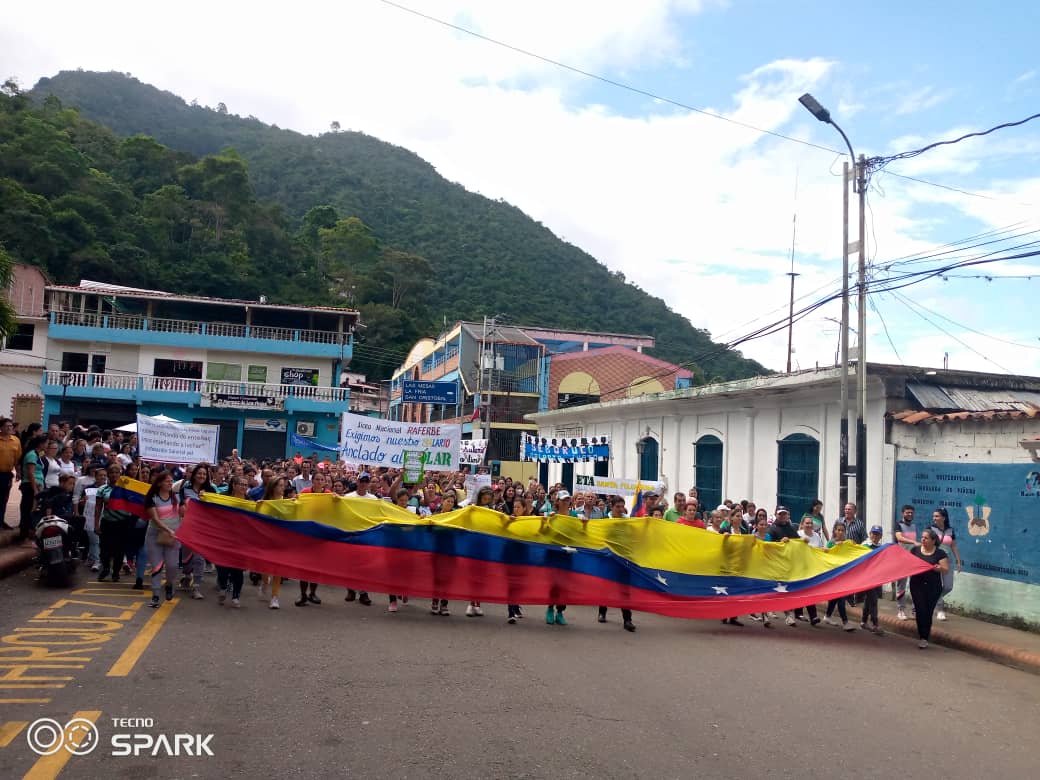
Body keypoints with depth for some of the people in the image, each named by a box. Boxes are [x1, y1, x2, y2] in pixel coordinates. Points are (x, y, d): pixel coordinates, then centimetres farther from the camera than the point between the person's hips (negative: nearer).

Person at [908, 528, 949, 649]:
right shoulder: (915, 549, 5)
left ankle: (924, 637, 17)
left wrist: (939, 568, -26)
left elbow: (945, 569, -6)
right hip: (917, 585, 1)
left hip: (933, 587, -1)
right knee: (921, 610, -7)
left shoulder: (940, 553, -3)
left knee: (928, 612, 5)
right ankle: (923, 637, 0)